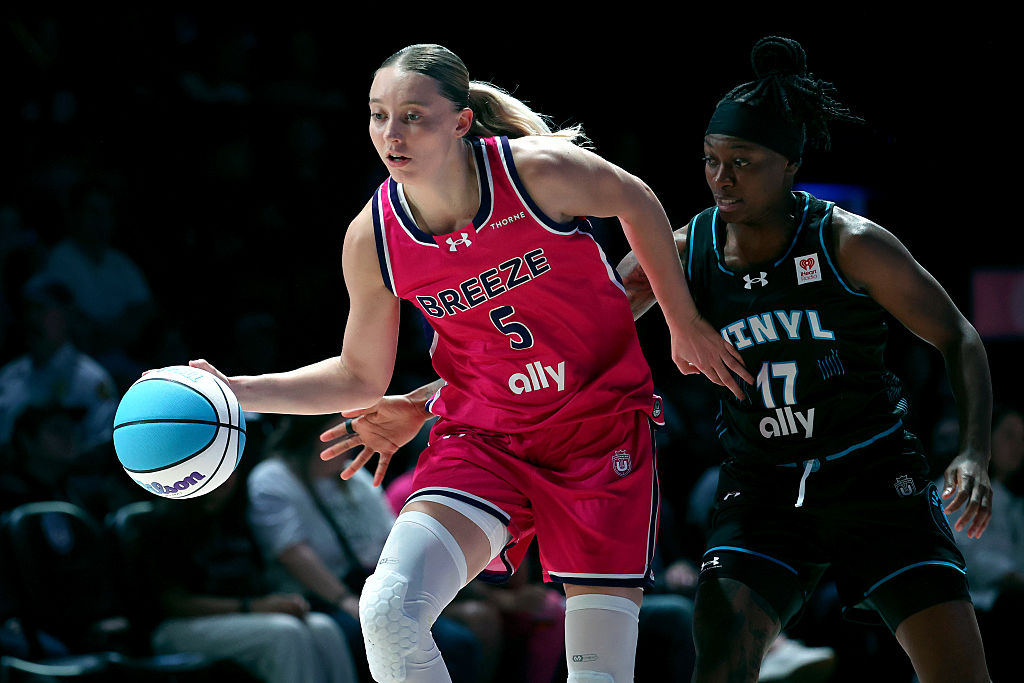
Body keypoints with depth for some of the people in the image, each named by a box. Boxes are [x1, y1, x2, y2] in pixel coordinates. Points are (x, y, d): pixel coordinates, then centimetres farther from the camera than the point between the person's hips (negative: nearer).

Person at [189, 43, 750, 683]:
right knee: (389, 610, -23)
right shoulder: (372, 240, -10)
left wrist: (684, 323, 10)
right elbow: (360, 378, 5)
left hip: (605, 422, -2)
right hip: (483, 435, 2)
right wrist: (239, 391, -7)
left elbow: (637, 203, 3)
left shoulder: (538, 170, -19)